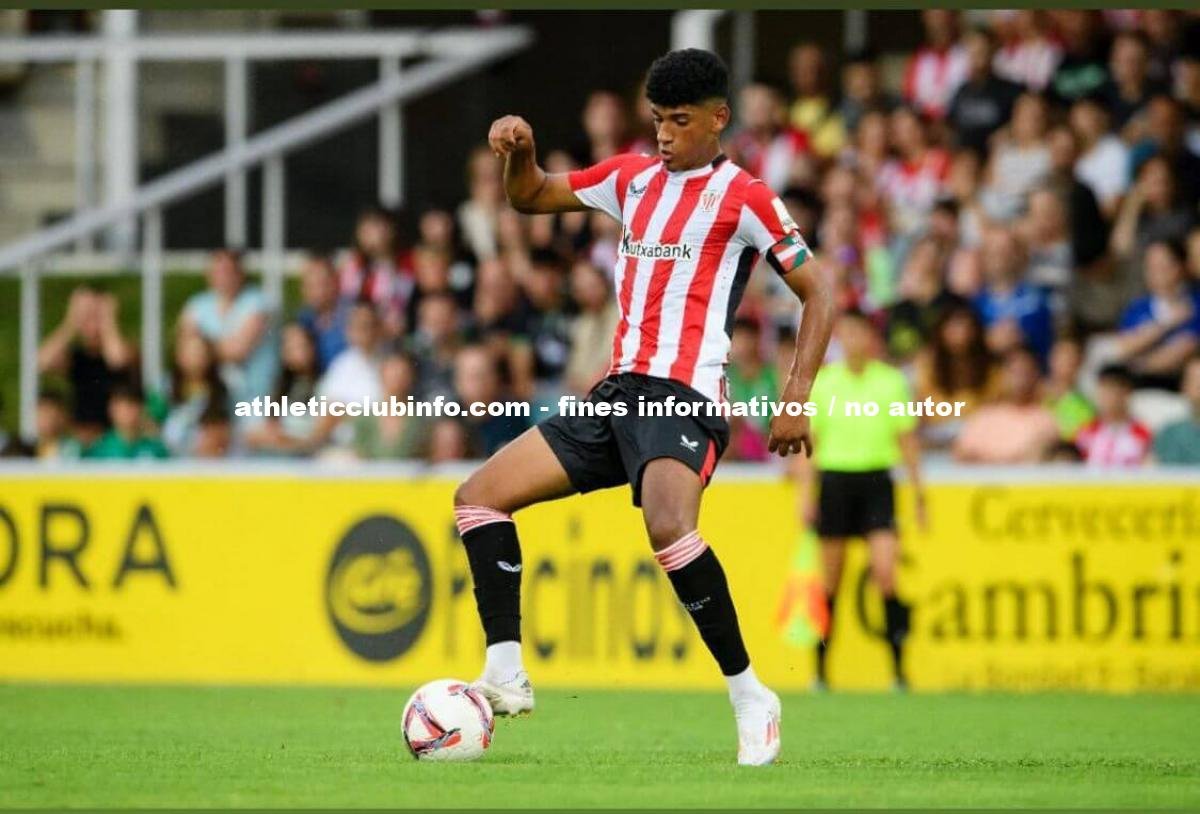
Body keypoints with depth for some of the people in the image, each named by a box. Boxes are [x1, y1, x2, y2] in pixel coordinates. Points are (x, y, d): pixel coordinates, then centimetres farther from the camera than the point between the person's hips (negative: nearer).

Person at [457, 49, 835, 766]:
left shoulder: (743, 196, -2)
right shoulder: (634, 177, 17)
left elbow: (818, 296, -2)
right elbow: (532, 197, 28)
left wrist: (798, 401, -12)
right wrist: (520, 151, 5)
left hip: (684, 396, -8)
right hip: (619, 391, 8)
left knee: (668, 526, -35)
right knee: (479, 497, 1)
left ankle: (749, 696, -24)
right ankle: (506, 675, -1)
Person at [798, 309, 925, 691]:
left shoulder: (891, 381, 4)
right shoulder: (823, 382, 4)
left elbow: (907, 440, 9)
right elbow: (807, 441, 6)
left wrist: (918, 492, 7)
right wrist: (806, 494, -1)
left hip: (876, 479, -1)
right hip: (834, 478, 1)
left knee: (885, 571, -13)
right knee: (830, 579, 3)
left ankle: (898, 665, -9)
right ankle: (821, 669, 11)